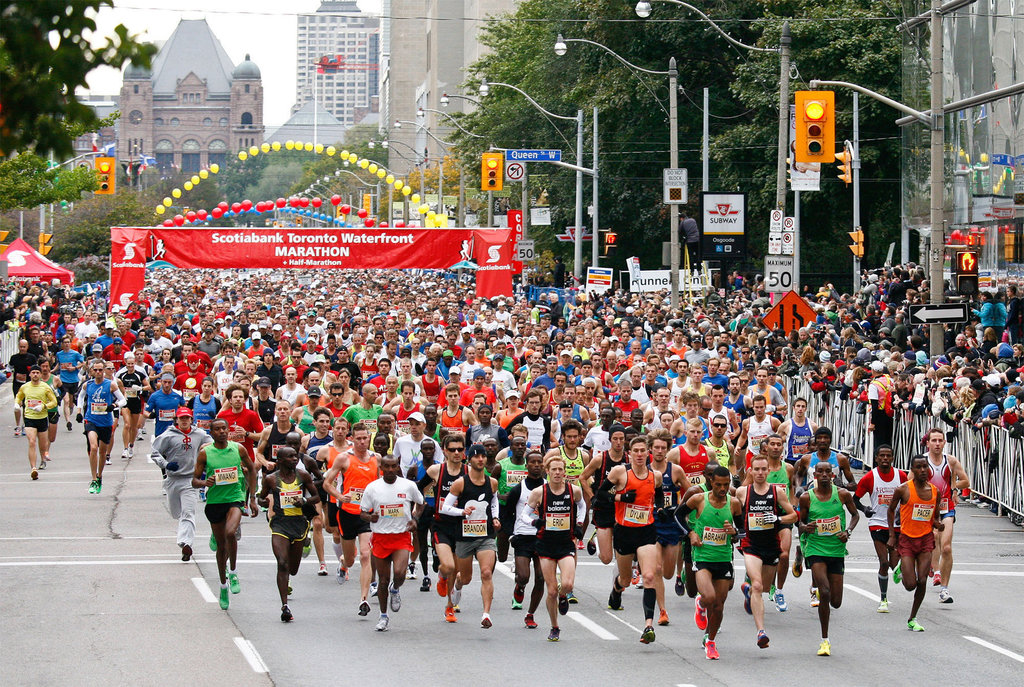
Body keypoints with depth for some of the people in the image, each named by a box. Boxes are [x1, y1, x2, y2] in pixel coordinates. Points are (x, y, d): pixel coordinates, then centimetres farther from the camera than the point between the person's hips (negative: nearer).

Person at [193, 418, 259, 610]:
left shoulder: (238, 449, -1)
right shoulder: (205, 453, -2)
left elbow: (251, 469, 14)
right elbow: (194, 480, 2)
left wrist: (252, 498, 12)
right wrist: (204, 482, -23)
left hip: (235, 499, -1)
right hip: (214, 501, 1)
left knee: (230, 533, -29)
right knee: (221, 545, 10)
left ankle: (233, 573, -8)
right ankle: (223, 585, 30)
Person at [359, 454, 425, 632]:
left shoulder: (408, 486, -1)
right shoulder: (372, 487, -2)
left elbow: (420, 504, 16)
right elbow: (362, 512, 5)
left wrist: (415, 519, -2)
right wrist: (370, 517, -18)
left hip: (402, 537, -1)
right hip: (380, 537, 1)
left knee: (399, 573, -21)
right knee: (383, 580, 5)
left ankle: (395, 590, 15)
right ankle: (383, 616, 22)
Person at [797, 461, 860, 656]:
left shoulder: (842, 494, -1)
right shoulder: (807, 497, -3)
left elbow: (855, 514, 14)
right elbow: (800, 522, 8)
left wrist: (848, 531, -4)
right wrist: (805, 528, -16)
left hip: (837, 550, 2)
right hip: (815, 550, -2)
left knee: (836, 602, 4)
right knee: (825, 593, -21)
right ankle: (825, 640, -9)